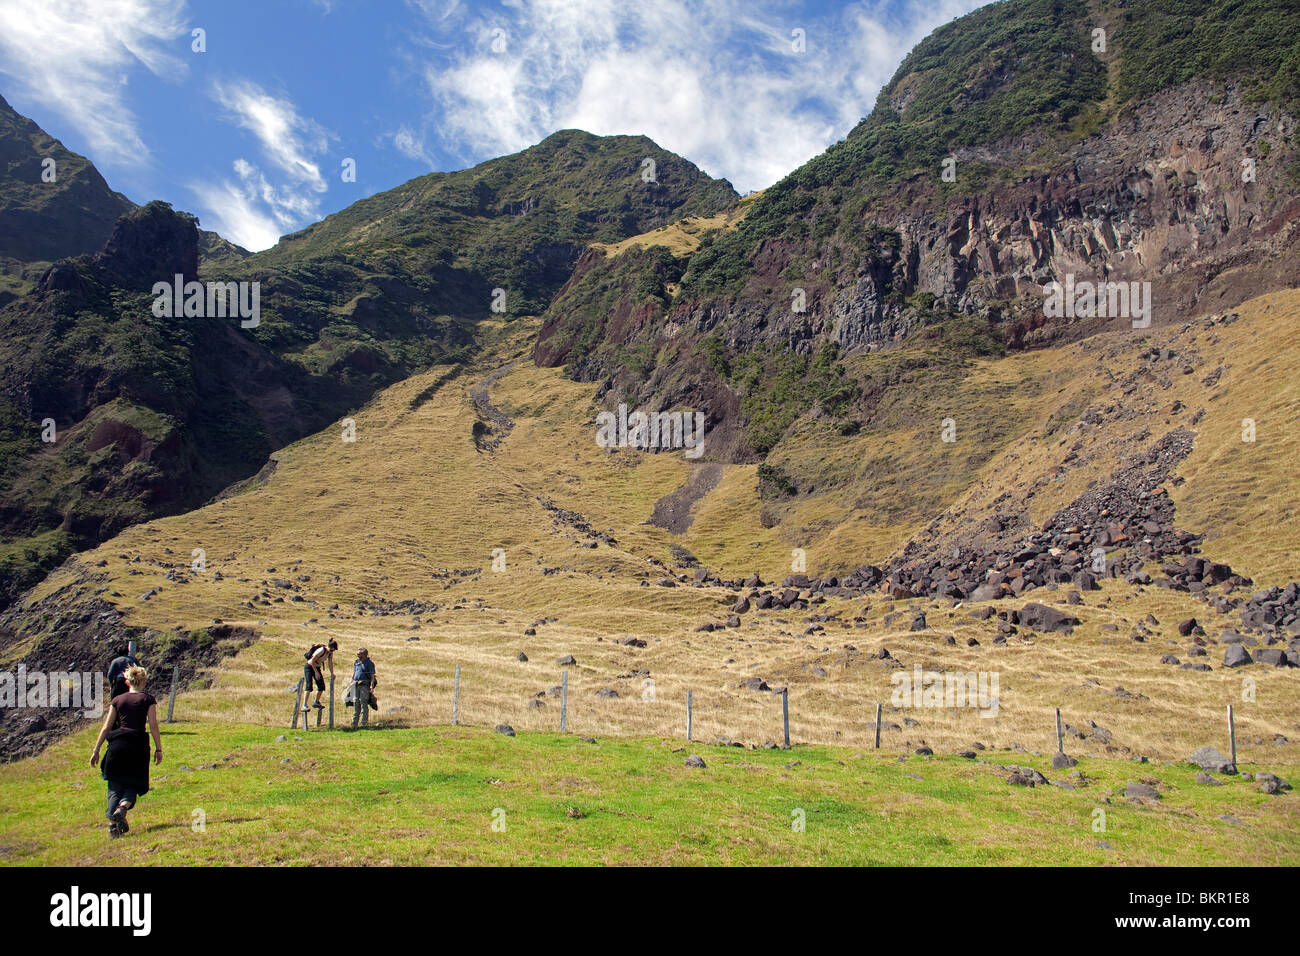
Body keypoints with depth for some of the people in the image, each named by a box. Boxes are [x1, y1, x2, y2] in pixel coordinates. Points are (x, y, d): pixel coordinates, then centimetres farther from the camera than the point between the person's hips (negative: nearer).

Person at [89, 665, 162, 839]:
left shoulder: (117, 700, 10)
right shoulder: (148, 699, 3)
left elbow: (106, 727, 8)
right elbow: (153, 726, -3)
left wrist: (96, 750, 13)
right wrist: (158, 749, 2)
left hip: (117, 745, 2)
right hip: (138, 744, -2)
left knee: (115, 786, 10)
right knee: (133, 785, 10)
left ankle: (113, 823, -3)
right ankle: (122, 807, -19)